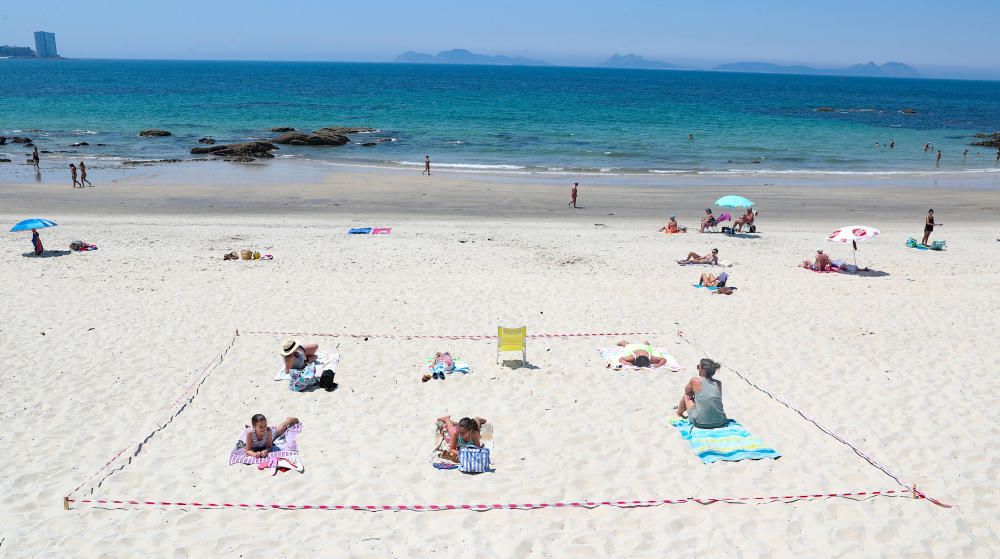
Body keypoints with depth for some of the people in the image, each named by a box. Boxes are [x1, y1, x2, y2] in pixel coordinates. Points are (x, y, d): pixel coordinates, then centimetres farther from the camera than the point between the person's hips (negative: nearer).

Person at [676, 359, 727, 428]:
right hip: (720, 422, 4)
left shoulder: (695, 380, -8)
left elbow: (687, 391, 14)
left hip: (700, 423, -4)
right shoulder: (719, 384, 3)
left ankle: (680, 413, 52)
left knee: (686, 396, 21)